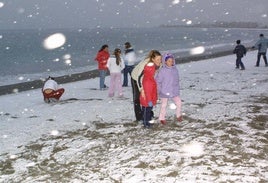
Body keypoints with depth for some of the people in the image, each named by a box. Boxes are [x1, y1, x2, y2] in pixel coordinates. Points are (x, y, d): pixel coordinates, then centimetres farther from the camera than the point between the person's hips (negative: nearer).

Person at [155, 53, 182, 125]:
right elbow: (157, 81, -11)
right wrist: (159, 90, -10)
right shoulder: (162, 70, -15)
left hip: (174, 91, 4)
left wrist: (177, 88, 8)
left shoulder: (175, 70, 0)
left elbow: (177, 80, 11)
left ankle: (178, 115, 29)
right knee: (164, 105, 7)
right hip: (165, 92, -4)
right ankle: (162, 118, 24)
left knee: (179, 102, 6)